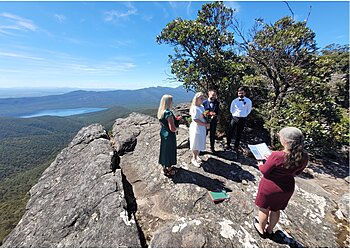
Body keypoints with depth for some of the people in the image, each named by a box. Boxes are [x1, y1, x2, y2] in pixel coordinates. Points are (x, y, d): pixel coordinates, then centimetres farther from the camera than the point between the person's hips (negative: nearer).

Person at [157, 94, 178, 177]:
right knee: (170, 151, 9)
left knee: (164, 150, 21)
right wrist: (177, 128, -7)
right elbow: (172, 128, -29)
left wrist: (175, 119, 9)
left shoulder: (161, 112, 0)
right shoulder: (169, 113, -27)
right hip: (169, 135, -8)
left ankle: (165, 166, 41)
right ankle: (169, 170, 28)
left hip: (163, 133, 9)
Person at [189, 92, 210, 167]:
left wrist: (207, 124, 0)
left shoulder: (202, 107, 7)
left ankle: (197, 156, 37)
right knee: (195, 144, 5)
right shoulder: (194, 108, -18)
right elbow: (196, 120, -23)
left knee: (200, 143, 18)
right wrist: (206, 124, -18)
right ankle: (194, 159, 23)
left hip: (203, 128, 8)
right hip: (196, 128, -8)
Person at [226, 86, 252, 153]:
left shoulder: (248, 101, -3)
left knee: (239, 134, 10)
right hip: (234, 118, 0)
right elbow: (231, 110, 10)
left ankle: (236, 147, 24)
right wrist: (235, 115, 5)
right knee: (230, 132, 2)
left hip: (242, 119, 0)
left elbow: (249, 110, 8)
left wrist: (243, 115, 4)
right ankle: (228, 145, 21)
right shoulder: (234, 101, -1)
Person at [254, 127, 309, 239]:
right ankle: (269, 230, 49)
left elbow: (265, 171, -18)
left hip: (270, 187, -5)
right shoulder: (304, 158, -15)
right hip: (287, 188, 5)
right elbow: (297, 172, 2)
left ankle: (261, 229, 44)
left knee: (264, 209, 21)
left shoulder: (277, 156, -32)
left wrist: (260, 165, 2)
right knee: (276, 210, 27)